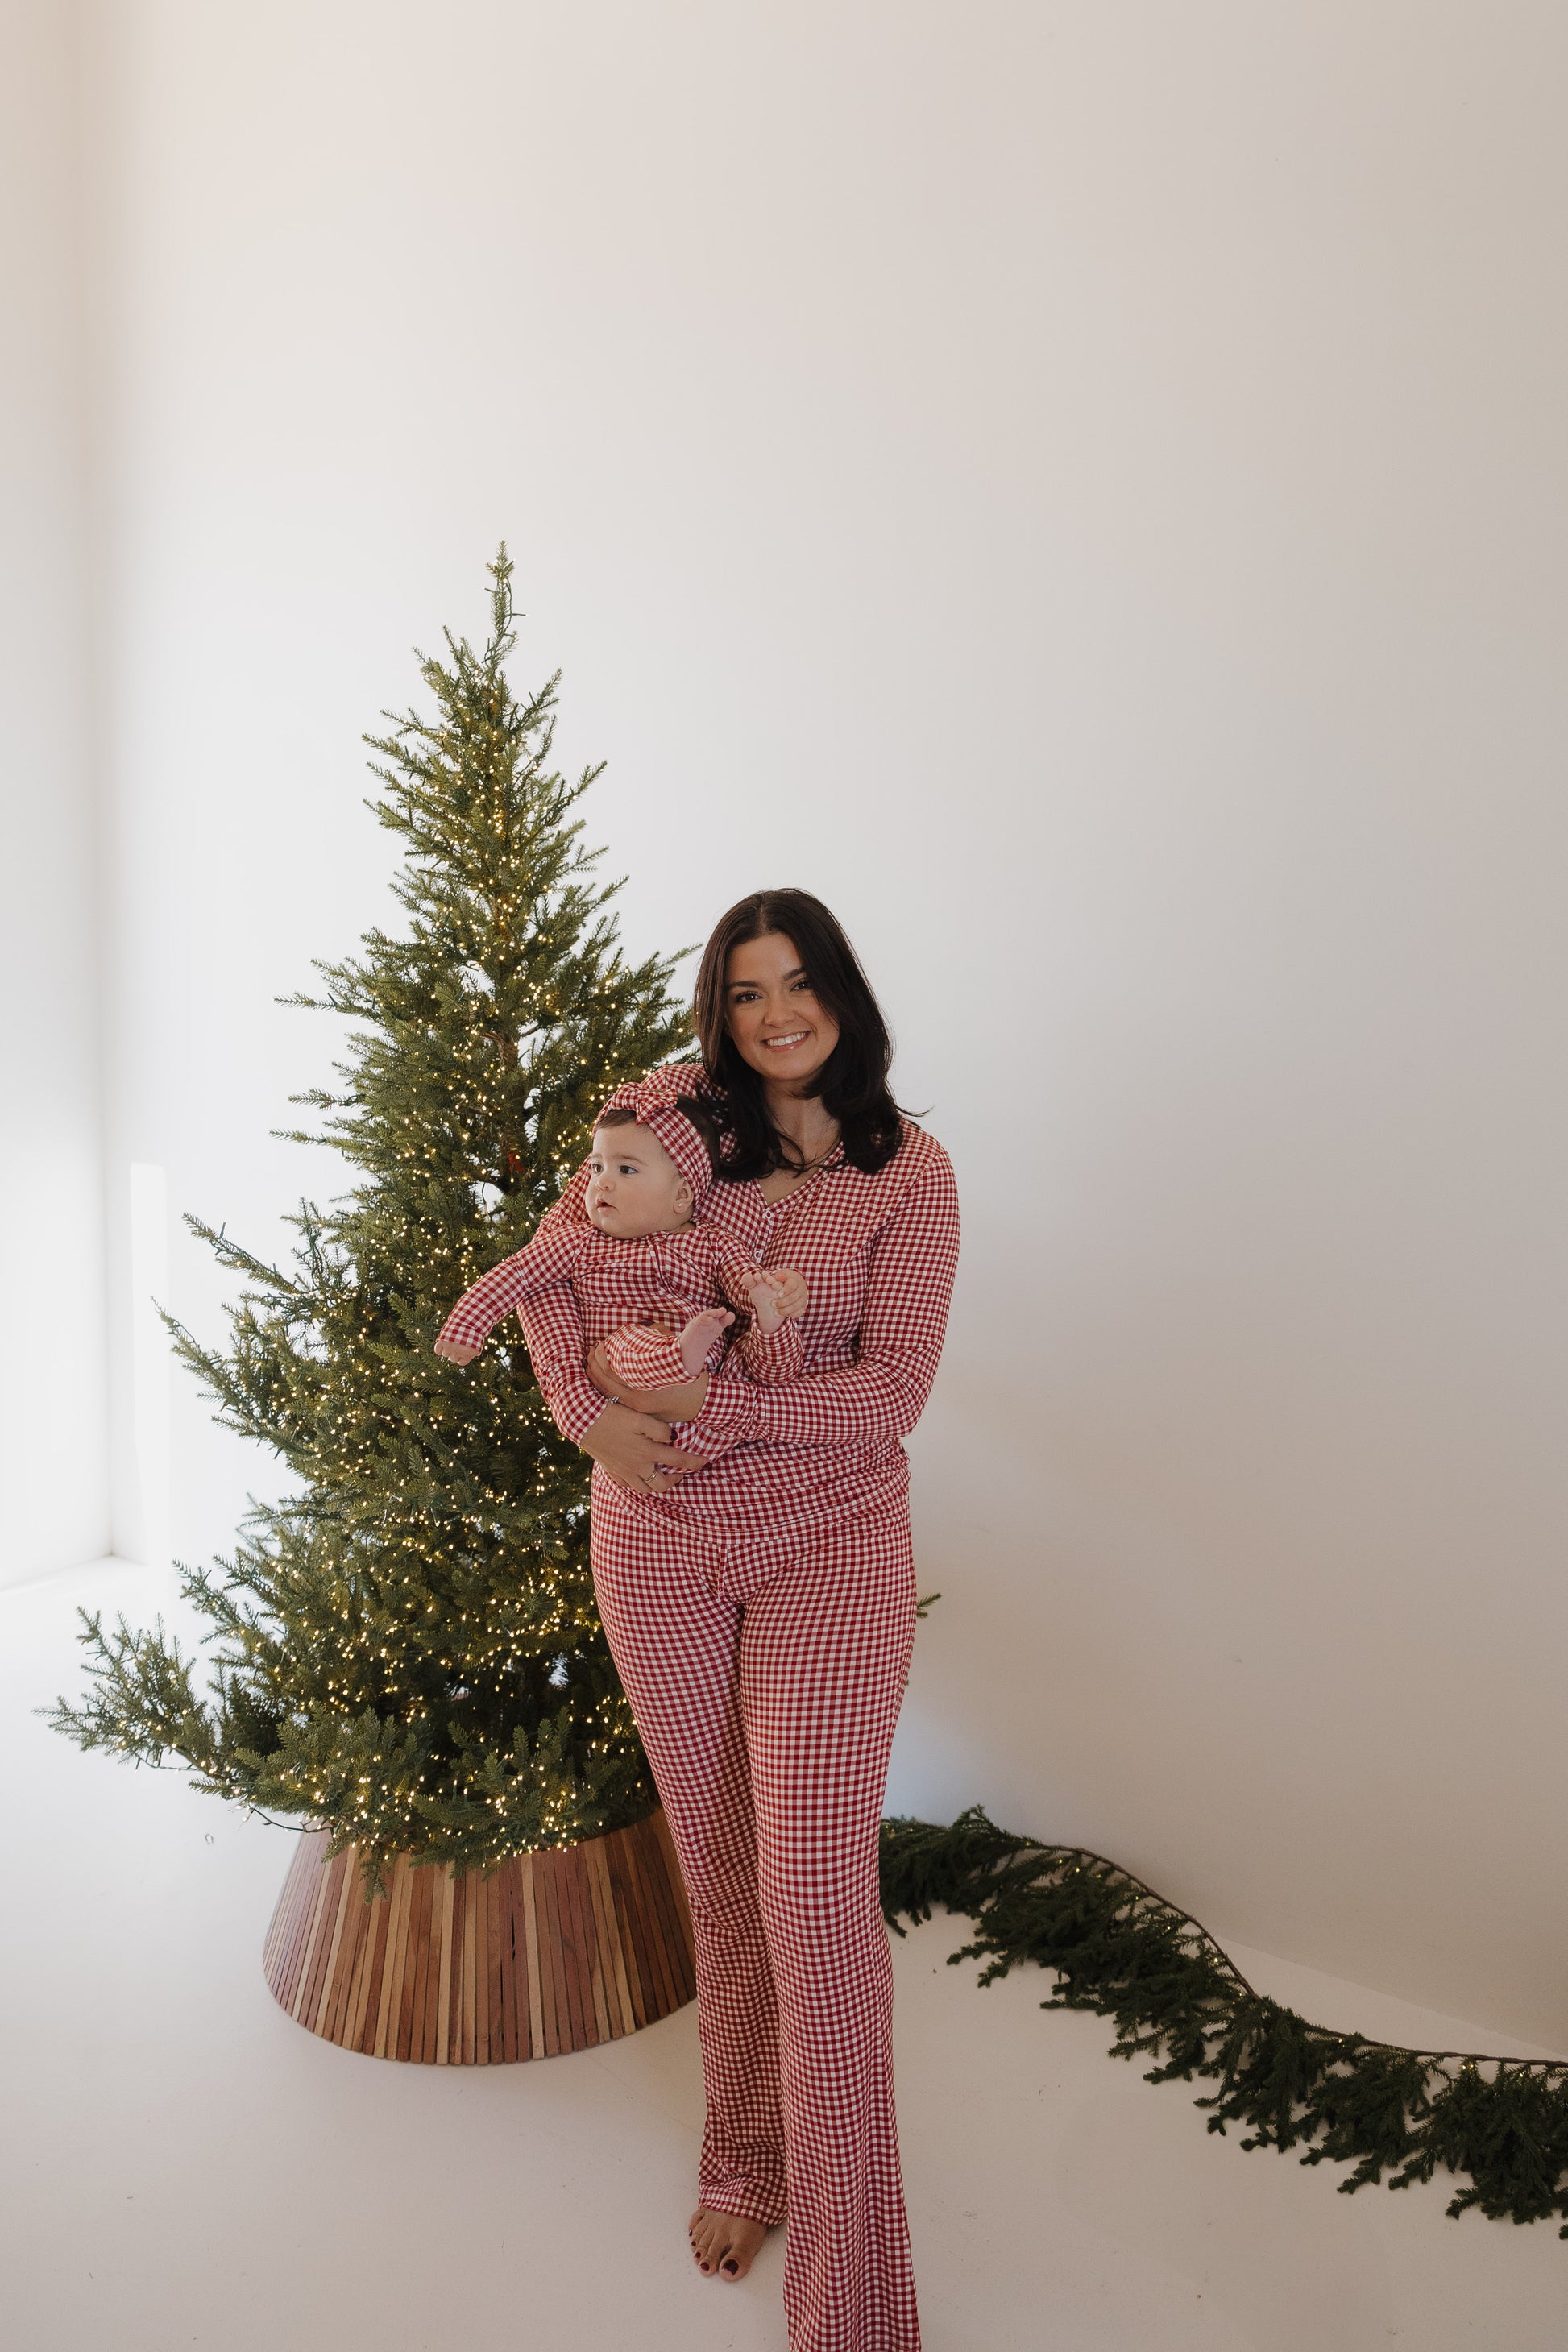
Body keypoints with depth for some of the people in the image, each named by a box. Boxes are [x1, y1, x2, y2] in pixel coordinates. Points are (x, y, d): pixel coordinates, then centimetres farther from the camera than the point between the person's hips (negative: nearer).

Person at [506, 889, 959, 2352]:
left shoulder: (909, 1172, -6)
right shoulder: (678, 1114, 0)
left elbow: (892, 1391, -13)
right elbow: (553, 1260, 6)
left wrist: (711, 1404, -21)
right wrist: (587, 1410, -9)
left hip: (830, 1548, -2)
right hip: (659, 1537, 2)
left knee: (817, 1900, -1)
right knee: (719, 1872, 17)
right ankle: (741, 2158, 41)